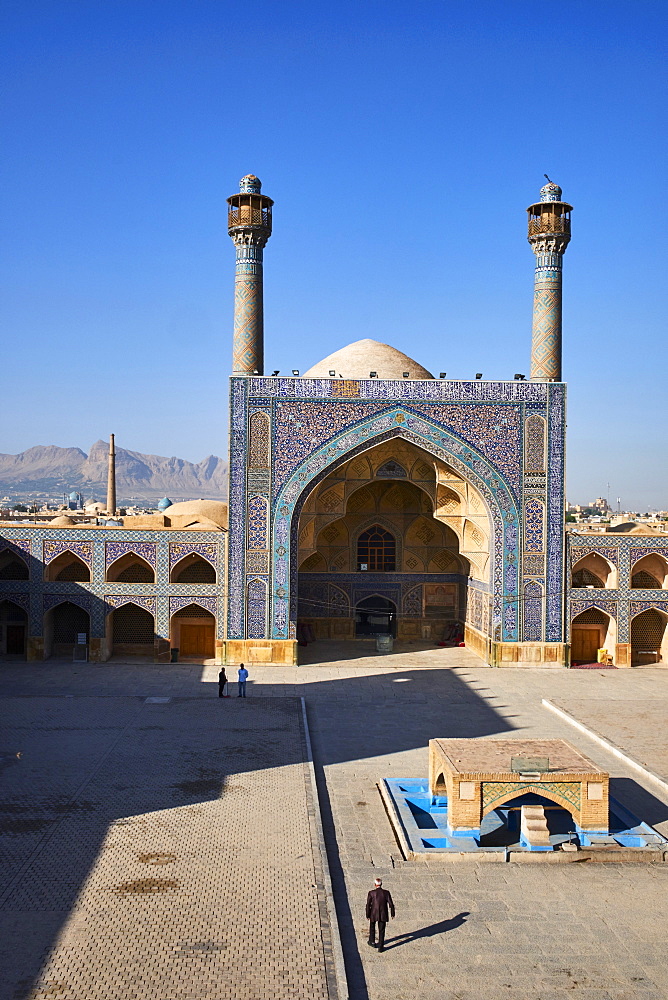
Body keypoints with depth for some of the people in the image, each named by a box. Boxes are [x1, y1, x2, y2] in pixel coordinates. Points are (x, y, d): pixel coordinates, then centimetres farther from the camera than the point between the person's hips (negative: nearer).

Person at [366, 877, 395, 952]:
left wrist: (367, 915, -1)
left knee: (372, 926, 26)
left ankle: (372, 942, 37)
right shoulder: (386, 892, -9)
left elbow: (368, 905, -11)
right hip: (383, 915, 0)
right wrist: (392, 914, 6)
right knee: (381, 931, 10)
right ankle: (381, 947, 9)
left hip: (373, 914, 0)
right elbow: (391, 904, -7)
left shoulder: (371, 893, -13)